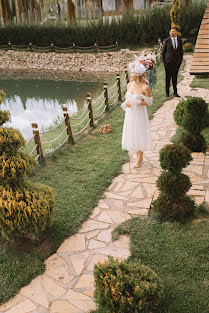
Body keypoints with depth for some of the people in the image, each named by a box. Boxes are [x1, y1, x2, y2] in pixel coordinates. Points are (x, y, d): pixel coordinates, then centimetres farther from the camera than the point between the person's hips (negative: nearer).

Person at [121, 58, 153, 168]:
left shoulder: (145, 87, -16)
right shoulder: (129, 85, 1)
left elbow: (149, 102, -10)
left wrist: (137, 102, -21)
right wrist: (126, 102, -7)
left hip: (140, 114, -6)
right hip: (130, 114, 6)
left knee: (140, 135, 6)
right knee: (131, 134, 13)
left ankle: (140, 159, 23)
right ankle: (138, 157, 30)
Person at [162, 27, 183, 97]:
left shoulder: (179, 40, 6)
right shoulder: (166, 40, -3)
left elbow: (181, 51, 13)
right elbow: (163, 52, 1)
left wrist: (180, 60, 5)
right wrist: (164, 61, -4)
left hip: (177, 62, 2)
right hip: (168, 62, -2)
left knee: (175, 77, 8)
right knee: (168, 77, 3)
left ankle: (175, 92, 15)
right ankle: (167, 92, 13)